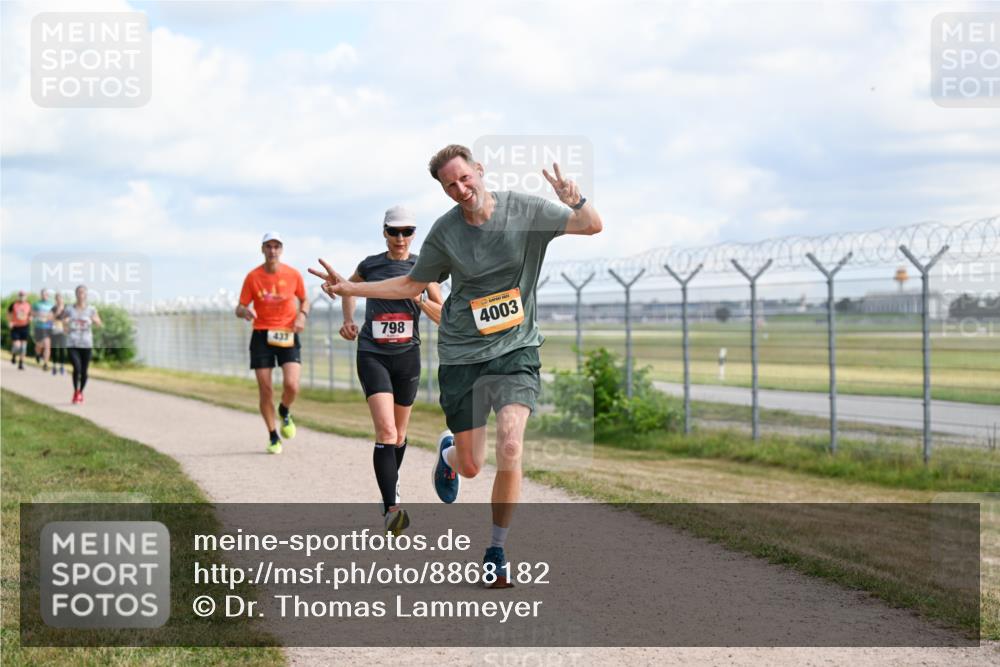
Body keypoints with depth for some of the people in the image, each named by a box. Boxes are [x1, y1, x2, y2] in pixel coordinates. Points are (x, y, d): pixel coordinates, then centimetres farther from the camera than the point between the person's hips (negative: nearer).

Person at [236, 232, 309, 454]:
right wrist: (245, 312, -24)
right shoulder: (253, 277, -3)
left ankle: (285, 412, 19)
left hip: (287, 335, 0)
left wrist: (302, 315, -5)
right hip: (261, 336, 0)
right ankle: (273, 437, 16)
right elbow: (239, 308, 0)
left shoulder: (293, 275, 0)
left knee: (291, 385, -17)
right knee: (265, 390, -2)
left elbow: (304, 300, 15)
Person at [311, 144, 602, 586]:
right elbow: (412, 285, 12)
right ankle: (449, 451, 47)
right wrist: (350, 289, 5)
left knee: (510, 449, -20)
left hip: (516, 350, -1)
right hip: (462, 356, 1)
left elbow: (592, 226, -7)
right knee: (470, 467, 6)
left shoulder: (524, 210, -6)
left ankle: (496, 552, -3)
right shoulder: (445, 232, -2)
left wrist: (575, 200, -29)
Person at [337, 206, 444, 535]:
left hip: (407, 356, 2)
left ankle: (392, 483, 43)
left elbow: (442, 316, 2)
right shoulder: (370, 265, 2)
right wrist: (348, 321, 9)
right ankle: (391, 509, -26)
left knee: (399, 433, 15)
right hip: (373, 356, -2)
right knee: (385, 430, -18)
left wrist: (419, 299, -16)